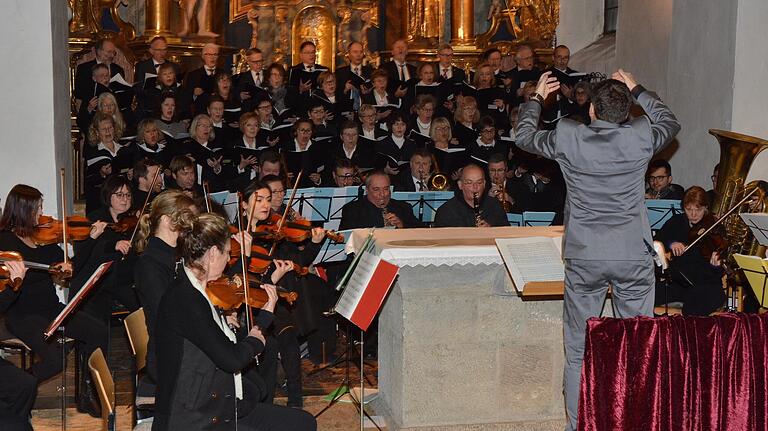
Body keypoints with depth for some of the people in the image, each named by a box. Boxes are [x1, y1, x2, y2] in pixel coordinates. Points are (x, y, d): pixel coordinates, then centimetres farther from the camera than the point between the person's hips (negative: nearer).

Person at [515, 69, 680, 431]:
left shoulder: (567, 137, -7)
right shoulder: (640, 137, -6)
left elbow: (524, 137, 13)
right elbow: (670, 123, 18)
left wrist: (537, 97, 28)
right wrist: (637, 90, 26)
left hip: (584, 258, 0)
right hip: (634, 256, 0)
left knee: (578, 349, 9)